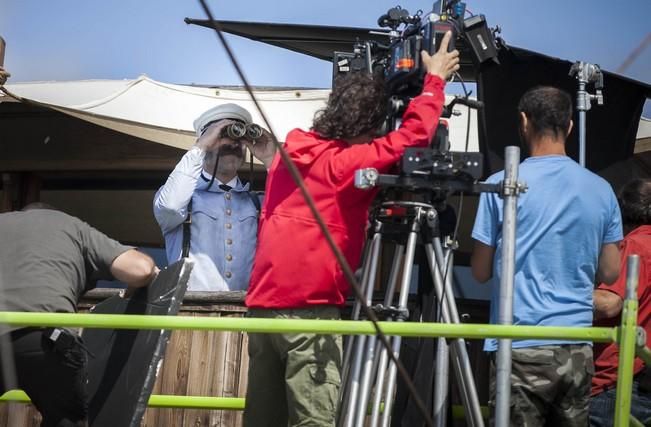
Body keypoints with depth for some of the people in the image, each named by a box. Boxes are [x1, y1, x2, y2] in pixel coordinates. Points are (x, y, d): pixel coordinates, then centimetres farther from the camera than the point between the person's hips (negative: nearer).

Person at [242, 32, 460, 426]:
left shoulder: (290, 151, 13)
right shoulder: (348, 162, -9)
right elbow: (414, 135, -14)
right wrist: (435, 80, 1)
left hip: (263, 301, 8)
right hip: (309, 307, -8)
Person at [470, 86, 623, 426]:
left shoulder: (502, 185, -6)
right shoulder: (601, 190, 4)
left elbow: (481, 272, 1)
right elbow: (609, 273, 10)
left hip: (520, 347, -4)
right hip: (578, 348, 4)